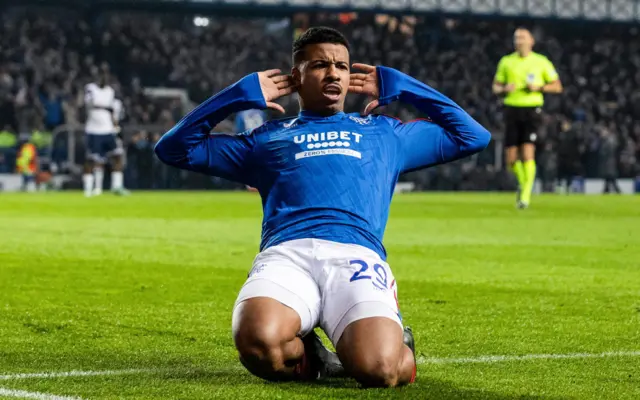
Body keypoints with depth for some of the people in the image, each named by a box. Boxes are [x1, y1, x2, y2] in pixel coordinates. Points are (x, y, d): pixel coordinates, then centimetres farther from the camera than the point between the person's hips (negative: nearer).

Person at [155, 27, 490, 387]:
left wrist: (400, 87, 34)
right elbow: (175, 148, 32)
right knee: (258, 343, -37)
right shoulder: (267, 138, 32)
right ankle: (306, 357, -1)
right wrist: (243, 95, 25)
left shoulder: (384, 133, 34)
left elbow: (473, 136, 39)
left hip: (357, 254, 0)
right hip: (286, 253, 0)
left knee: (379, 369, -31)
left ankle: (400, 349, 7)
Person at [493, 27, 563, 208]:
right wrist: (504, 89, -9)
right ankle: (522, 181, 31)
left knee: (527, 152, -17)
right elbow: (496, 87, 15)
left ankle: (526, 194, -9)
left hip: (532, 110, -2)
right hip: (512, 110, 2)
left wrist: (539, 87, -12)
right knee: (511, 159, 0)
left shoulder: (541, 62, 4)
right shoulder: (506, 61, 9)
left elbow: (557, 86, 6)